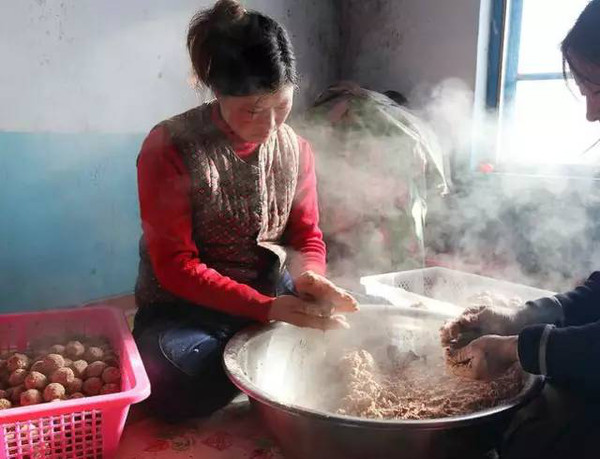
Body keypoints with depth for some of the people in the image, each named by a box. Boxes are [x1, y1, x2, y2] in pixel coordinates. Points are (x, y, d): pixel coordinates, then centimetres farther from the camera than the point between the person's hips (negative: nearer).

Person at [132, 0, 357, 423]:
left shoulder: (296, 149, 0)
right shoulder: (169, 147, -16)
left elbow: (308, 239, 4)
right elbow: (175, 265, -19)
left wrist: (309, 278, -21)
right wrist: (266, 308, -29)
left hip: (273, 295, 4)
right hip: (184, 307, -3)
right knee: (181, 388, -32)